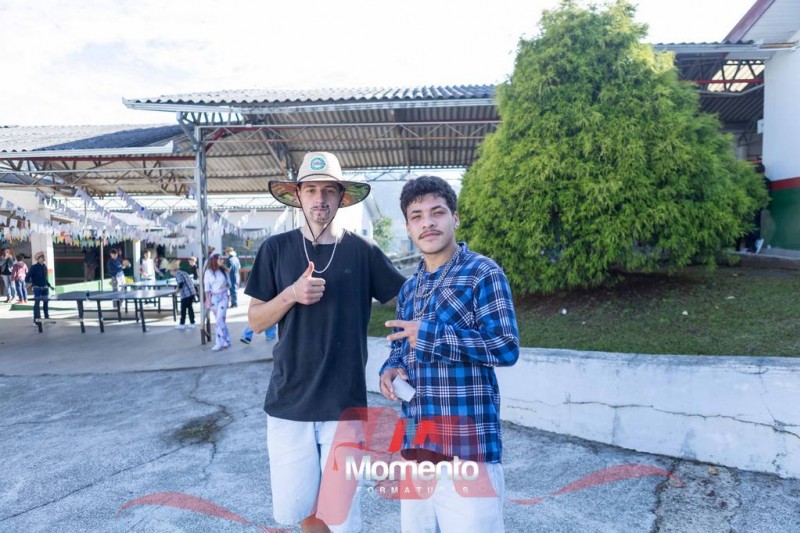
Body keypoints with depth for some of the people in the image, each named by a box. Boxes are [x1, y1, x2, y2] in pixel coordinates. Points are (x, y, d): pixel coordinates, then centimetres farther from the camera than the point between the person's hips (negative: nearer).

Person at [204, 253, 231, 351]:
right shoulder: (208, 272, -1)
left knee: (220, 319, -11)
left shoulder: (224, 271, 5)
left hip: (223, 296, 0)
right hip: (213, 297, 0)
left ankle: (220, 343, -8)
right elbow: (207, 288, -1)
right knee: (220, 319, 6)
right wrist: (207, 301, -5)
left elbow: (228, 283, 12)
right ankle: (226, 340, 16)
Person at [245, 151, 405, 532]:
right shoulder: (276, 249, 1)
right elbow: (256, 321, 4)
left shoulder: (362, 251, -3)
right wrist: (291, 294, -15)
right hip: (288, 401, 2)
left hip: (344, 403, -1)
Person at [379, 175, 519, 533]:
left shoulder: (483, 273, -8)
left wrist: (431, 335, -19)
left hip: (468, 444, -7)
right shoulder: (409, 288, 13)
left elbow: (507, 348, -16)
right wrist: (390, 370, -1)